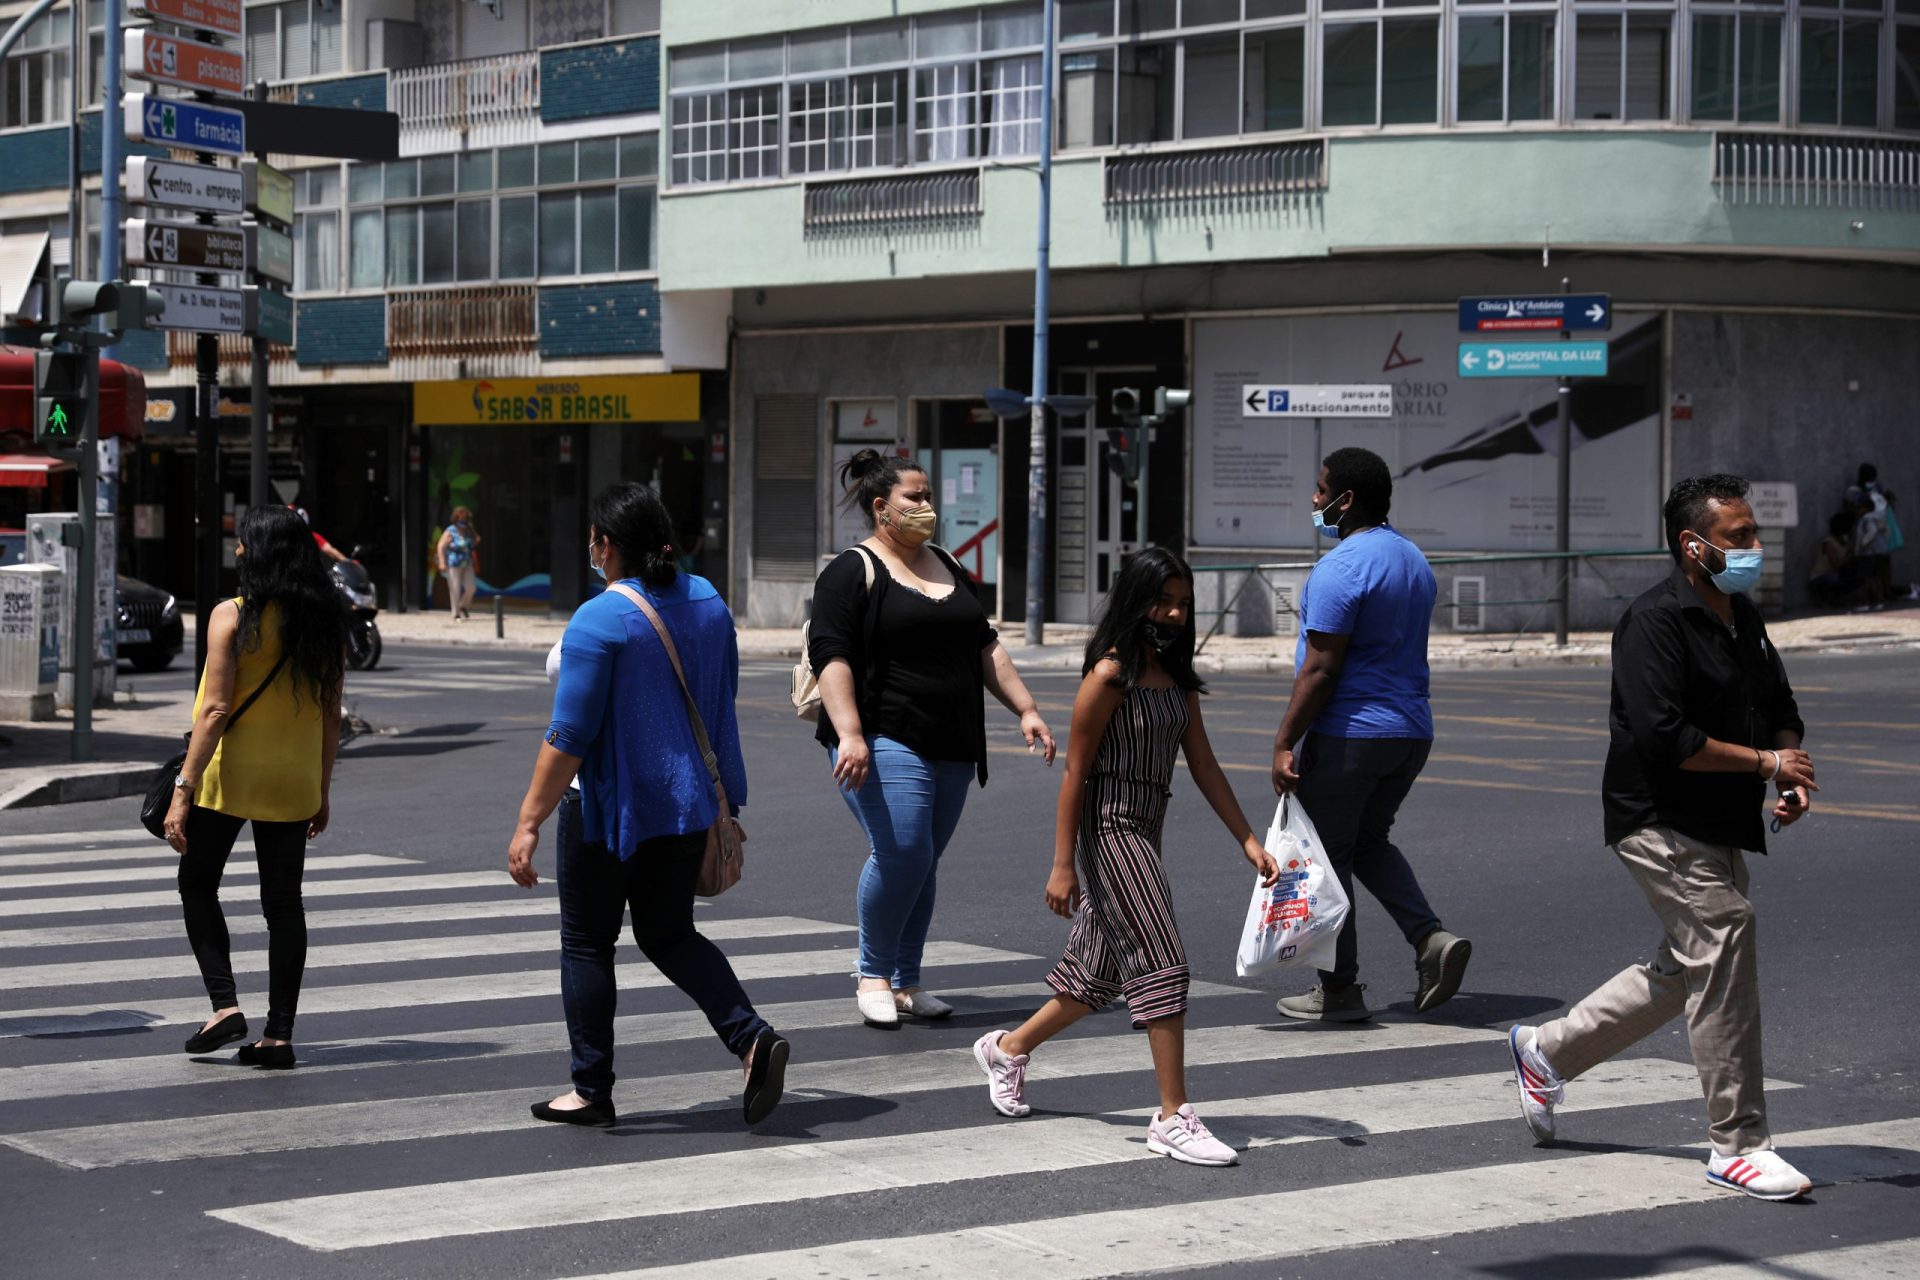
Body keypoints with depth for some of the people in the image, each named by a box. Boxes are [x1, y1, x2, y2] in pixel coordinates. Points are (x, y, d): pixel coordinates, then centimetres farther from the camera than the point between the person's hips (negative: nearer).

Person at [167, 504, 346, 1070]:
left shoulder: (232, 618, -12)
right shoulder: (323, 621, 2)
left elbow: (216, 710, -16)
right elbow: (330, 715, 6)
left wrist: (183, 789, -13)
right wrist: (322, 790, 15)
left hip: (229, 776, -4)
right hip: (292, 783, 4)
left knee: (198, 884, 14)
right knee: (283, 901, 9)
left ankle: (224, 1004, 1)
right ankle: (278, 1033, 8)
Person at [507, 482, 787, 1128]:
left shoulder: (599, 621, -18)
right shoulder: (707, 602, 5)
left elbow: (570, 735, -20)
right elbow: (721, 704, 14)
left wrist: (529, 823, -16)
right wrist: (723, 800, 26)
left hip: (613, 807, -7)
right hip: (689, 804, 7)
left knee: (586, 942, 8)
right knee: (669, 935, 17)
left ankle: (591, 1091, 13)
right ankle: (752, 1037, -2)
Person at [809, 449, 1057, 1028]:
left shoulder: (947, 568, 18)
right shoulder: (854, 571, -5)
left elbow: (987, 648, 22)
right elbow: (831, 655, -14)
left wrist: (1026, 709, 13)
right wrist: (849, 734, -25)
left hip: (951, 749, 7)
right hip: (886, 742, -7)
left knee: (923, 864, 7)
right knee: (902, 854, -17)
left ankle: (906, 982, 16)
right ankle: (873, 975, 0)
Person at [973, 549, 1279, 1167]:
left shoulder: (1177, 676, 10)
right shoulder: (1110, 674, -13)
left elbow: (1204, 765, 11)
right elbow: (1075, 770, -13)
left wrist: (1250, 842, 6)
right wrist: (1063, 864, -14)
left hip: (1145, 832, 9)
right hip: (1108, 829, -9)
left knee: (1100, 973, 16)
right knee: (1161, 964, -11)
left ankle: (1007, 1048, 37)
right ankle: (1173, 1118, -7)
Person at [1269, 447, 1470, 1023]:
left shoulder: (1341, 568, -17)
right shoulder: (1414, 559, 11)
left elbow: (1320, 670, -20)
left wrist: (1284, 743, -16)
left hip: (1349, 735, -9)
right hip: (1411, 731, 9)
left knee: (1327, 856, 3)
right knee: (1369, 841, 23)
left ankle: (1338, 990, 8)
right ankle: (1431, 937, 4)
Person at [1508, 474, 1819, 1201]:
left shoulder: (1743, 619, 13)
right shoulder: (1654, 622, -16)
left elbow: (1781, 711, 23)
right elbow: (1664, 737, -24)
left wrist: (1794, 775, 3)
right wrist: (1765, 762, -18)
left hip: (1716, 831, 10)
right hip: (1660, 822, -10)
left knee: (1683, 973, 16)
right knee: (1725, 933, -16)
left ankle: (1546, 1052, 34)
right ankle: (1738, 1145, -9)